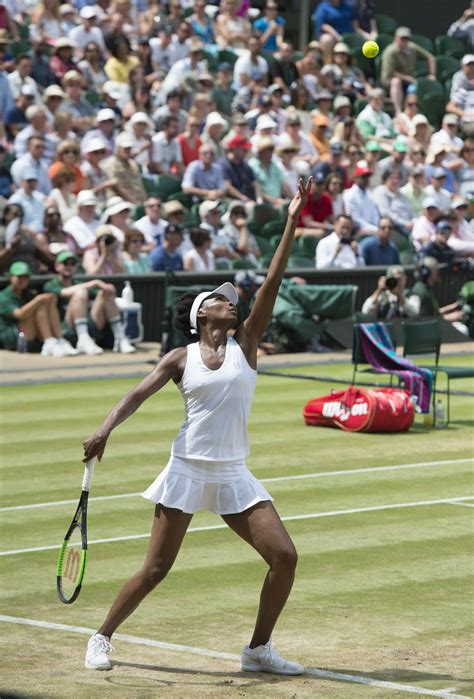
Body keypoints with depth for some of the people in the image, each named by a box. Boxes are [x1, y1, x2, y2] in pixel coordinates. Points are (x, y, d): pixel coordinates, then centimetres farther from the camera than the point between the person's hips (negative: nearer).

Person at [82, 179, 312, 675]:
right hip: (188, 469, -3)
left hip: (233, 475, 3)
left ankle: (258, 649, 8)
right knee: (155, 570, -2)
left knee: (284, 557, -8)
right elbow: (138, 394, -3)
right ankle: (102, 638, 18)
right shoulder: (181, 359, 2)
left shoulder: (244, 344, 6)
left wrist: (291, 225, -6)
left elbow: (272, 282, 0)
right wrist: (105, 430, -21)